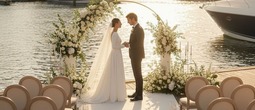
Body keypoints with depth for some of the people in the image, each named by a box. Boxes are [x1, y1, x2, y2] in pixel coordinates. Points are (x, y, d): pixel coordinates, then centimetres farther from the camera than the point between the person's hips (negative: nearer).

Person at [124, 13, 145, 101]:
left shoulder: (139, 29, -19)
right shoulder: (135, 28, 13)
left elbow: (139, 44, -23)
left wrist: (129, 45, -13)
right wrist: (128, 43, 3)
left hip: (137, 55, -10)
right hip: (134, 55, 10)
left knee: (138, 75, -4)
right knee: (136, 74, 16)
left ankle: (139, 95, 2)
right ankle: (137, 92, 26)